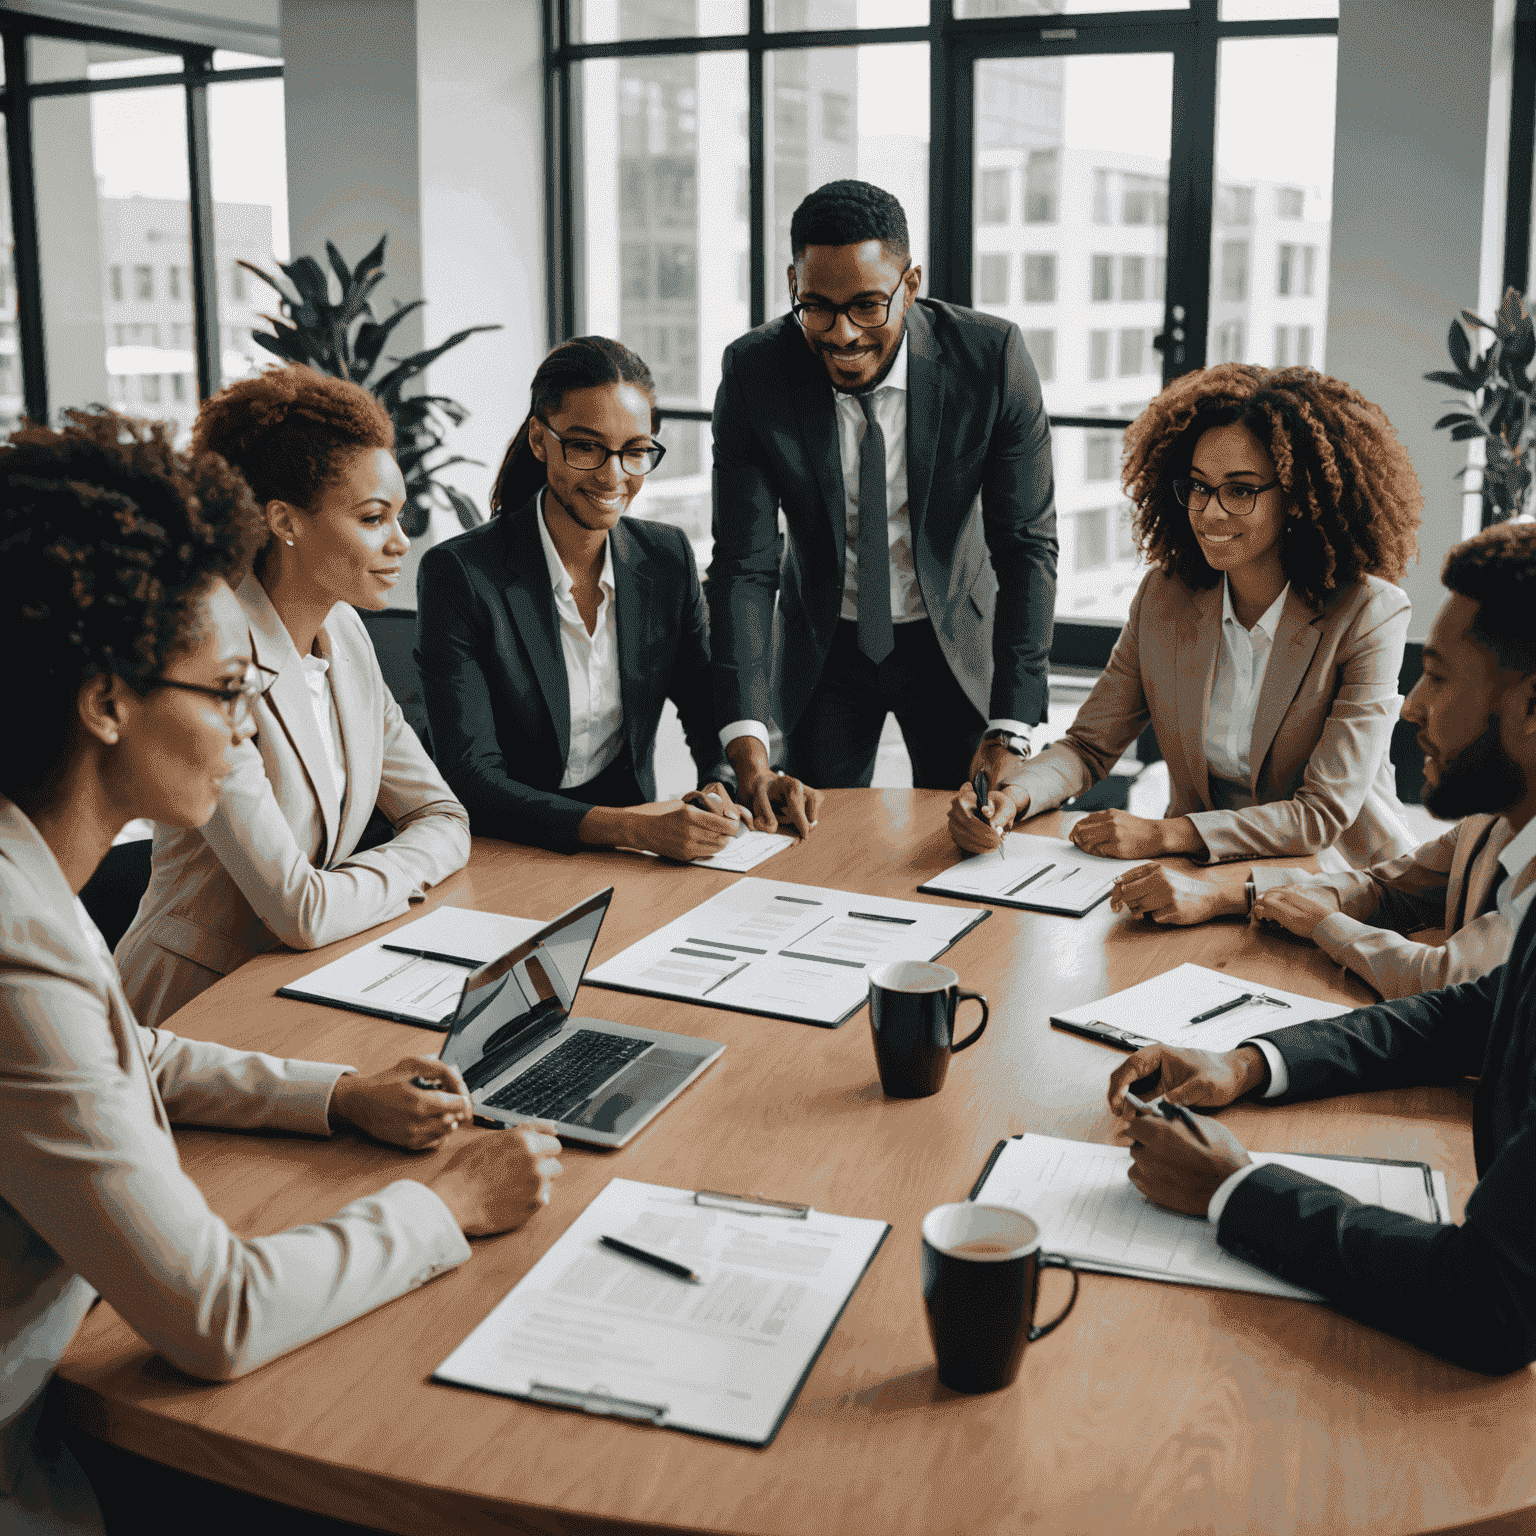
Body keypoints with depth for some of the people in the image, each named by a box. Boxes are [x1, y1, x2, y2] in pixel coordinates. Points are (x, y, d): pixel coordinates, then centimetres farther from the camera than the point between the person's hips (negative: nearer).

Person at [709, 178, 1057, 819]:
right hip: (823, 646, 1)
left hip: (955, 640, 0)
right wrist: (747, 748, -31)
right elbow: (743, 563, -19)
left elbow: (1026, 547, -18)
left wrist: (1009, 732, -26)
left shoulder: (993, 358, -21)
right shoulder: (752, 372, -19)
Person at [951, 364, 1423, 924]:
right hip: (1201, 872, 5)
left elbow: (1324, 811, -18)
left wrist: (1163, 834, -26)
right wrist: (1009, 798, -18)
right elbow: (1089, 745, 4)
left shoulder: (1369, 615, -14)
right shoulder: (1164, 596, 0)